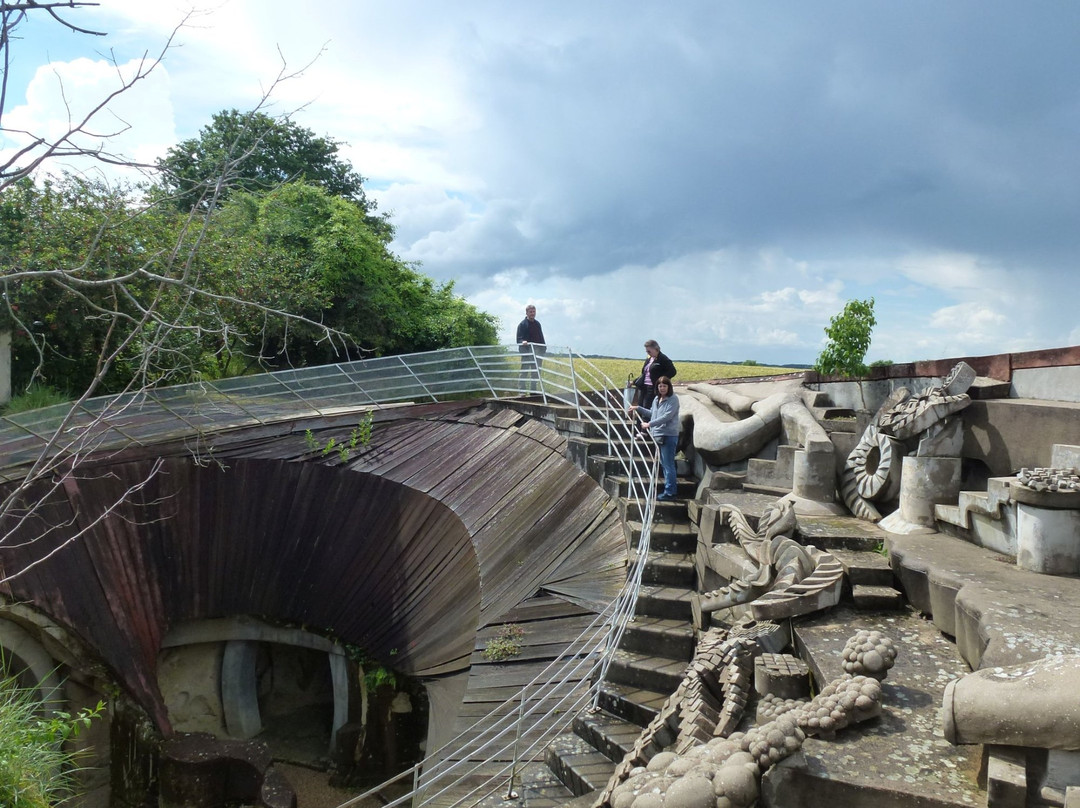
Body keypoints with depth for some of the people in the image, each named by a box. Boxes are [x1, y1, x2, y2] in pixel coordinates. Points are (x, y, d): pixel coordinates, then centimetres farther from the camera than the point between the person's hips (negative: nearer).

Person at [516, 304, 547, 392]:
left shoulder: (537, 324, 16)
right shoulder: (522, 324, -3)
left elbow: (541, 338, 21)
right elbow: (519, 339, -8)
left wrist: (544, 349, 12)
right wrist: (522, 342, -30)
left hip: (537, 353, 6)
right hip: (526, 353, -6)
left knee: (536, 373, 9)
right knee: (524, 372, -4)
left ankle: (533, 390, 17)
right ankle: (522, 391, -1)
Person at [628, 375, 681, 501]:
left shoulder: (673, 399, -12)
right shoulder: (657, 399, 14)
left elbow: (667, 416, -21)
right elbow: (652, 413, 27)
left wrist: (650, 424, -22)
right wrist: (638, 408, 24)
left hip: (669, 435, -9)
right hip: (658, 435, 9)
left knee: (668, 464, -6)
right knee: (664, 463, 17)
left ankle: (669, 493, -3)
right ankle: (671, 482, 30)